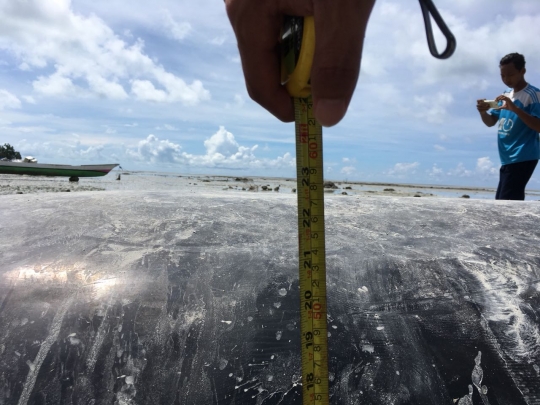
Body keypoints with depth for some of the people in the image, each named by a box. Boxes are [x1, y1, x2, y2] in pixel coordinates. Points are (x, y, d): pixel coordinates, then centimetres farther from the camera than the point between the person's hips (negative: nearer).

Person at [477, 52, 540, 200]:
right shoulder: (506, 95, 15)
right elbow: (491, 122, 15)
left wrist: (515, 109, -26)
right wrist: (483, 111, -7)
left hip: (522, 158, -8)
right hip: (507, 159, 8)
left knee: (506, 203, -14)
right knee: (501, 202, 12)